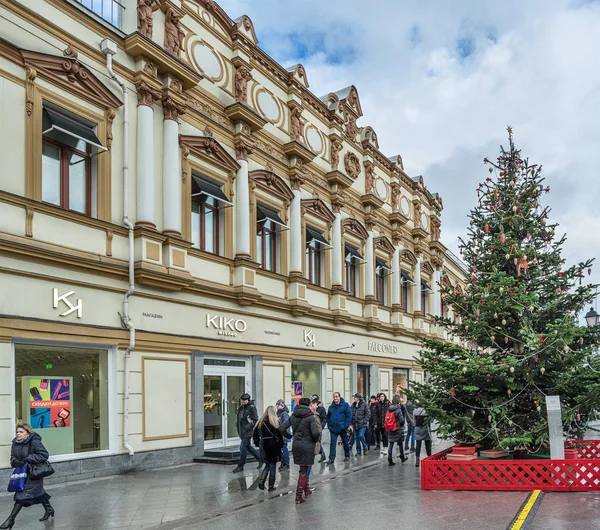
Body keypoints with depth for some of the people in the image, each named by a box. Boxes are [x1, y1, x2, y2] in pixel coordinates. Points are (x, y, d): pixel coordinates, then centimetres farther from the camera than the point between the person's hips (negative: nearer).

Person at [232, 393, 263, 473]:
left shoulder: (251, 407, -10)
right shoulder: (241, 408, 13)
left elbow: (255, 420, -13)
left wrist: (249, 426, -20)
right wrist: (237, 424, 10)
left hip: (248, 431, -9)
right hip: (242, 431, 9)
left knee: (243, 447, -9)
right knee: (248, 447, 15)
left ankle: (240, 466, 1)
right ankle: (260, 459, 31)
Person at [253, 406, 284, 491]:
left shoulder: (261, 422, 4)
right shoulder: (275, 422, -11)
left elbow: (255, 434, 9)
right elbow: (279, 435, -13)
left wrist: (257, 443, 18)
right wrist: (281, 444, -1)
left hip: (263, 446, 5)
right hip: (273, 447, -5)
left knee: (267, 465, 19)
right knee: (272, 467, 7)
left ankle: (261, 481, 5)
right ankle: (271, 486, 10)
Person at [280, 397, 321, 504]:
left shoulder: (293, 416, 4)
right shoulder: (311, 417, -12)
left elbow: (282, 429, 1)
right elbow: (315, 433, -21)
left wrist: (290, 436, 15)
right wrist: (316, 440, -1)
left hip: (296, 445, 5)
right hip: (307, 446, -5)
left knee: (303, 468, 21)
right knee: (304, 470, 1)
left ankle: (306, 490, 32)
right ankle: (299, 496, -2)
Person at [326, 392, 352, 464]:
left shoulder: (345, 405, -5)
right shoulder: (331, 407, 9)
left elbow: (349, 415, -8)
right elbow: (328, 417, 16)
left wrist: (346, 425, -15)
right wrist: (329, 425, 5)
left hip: (342, 428, -3)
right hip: (333, 429, 3)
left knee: (345, 442, 12)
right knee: (332, 443, -4)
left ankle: (347, 456, 28)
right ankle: (331, 458, -4)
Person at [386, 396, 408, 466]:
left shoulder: (389, 410, 2)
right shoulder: (398, 410, -15)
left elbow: (386, 420, 2)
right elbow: (401, 420, -15)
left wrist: (387, 427, 10)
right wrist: (402, 425, 4)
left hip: (390, 430, 4)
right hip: (398, 430, -4)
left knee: (391, 444, 6)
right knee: (400, 444, 15)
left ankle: (390, 460, 1)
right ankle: (402, 457, 30)